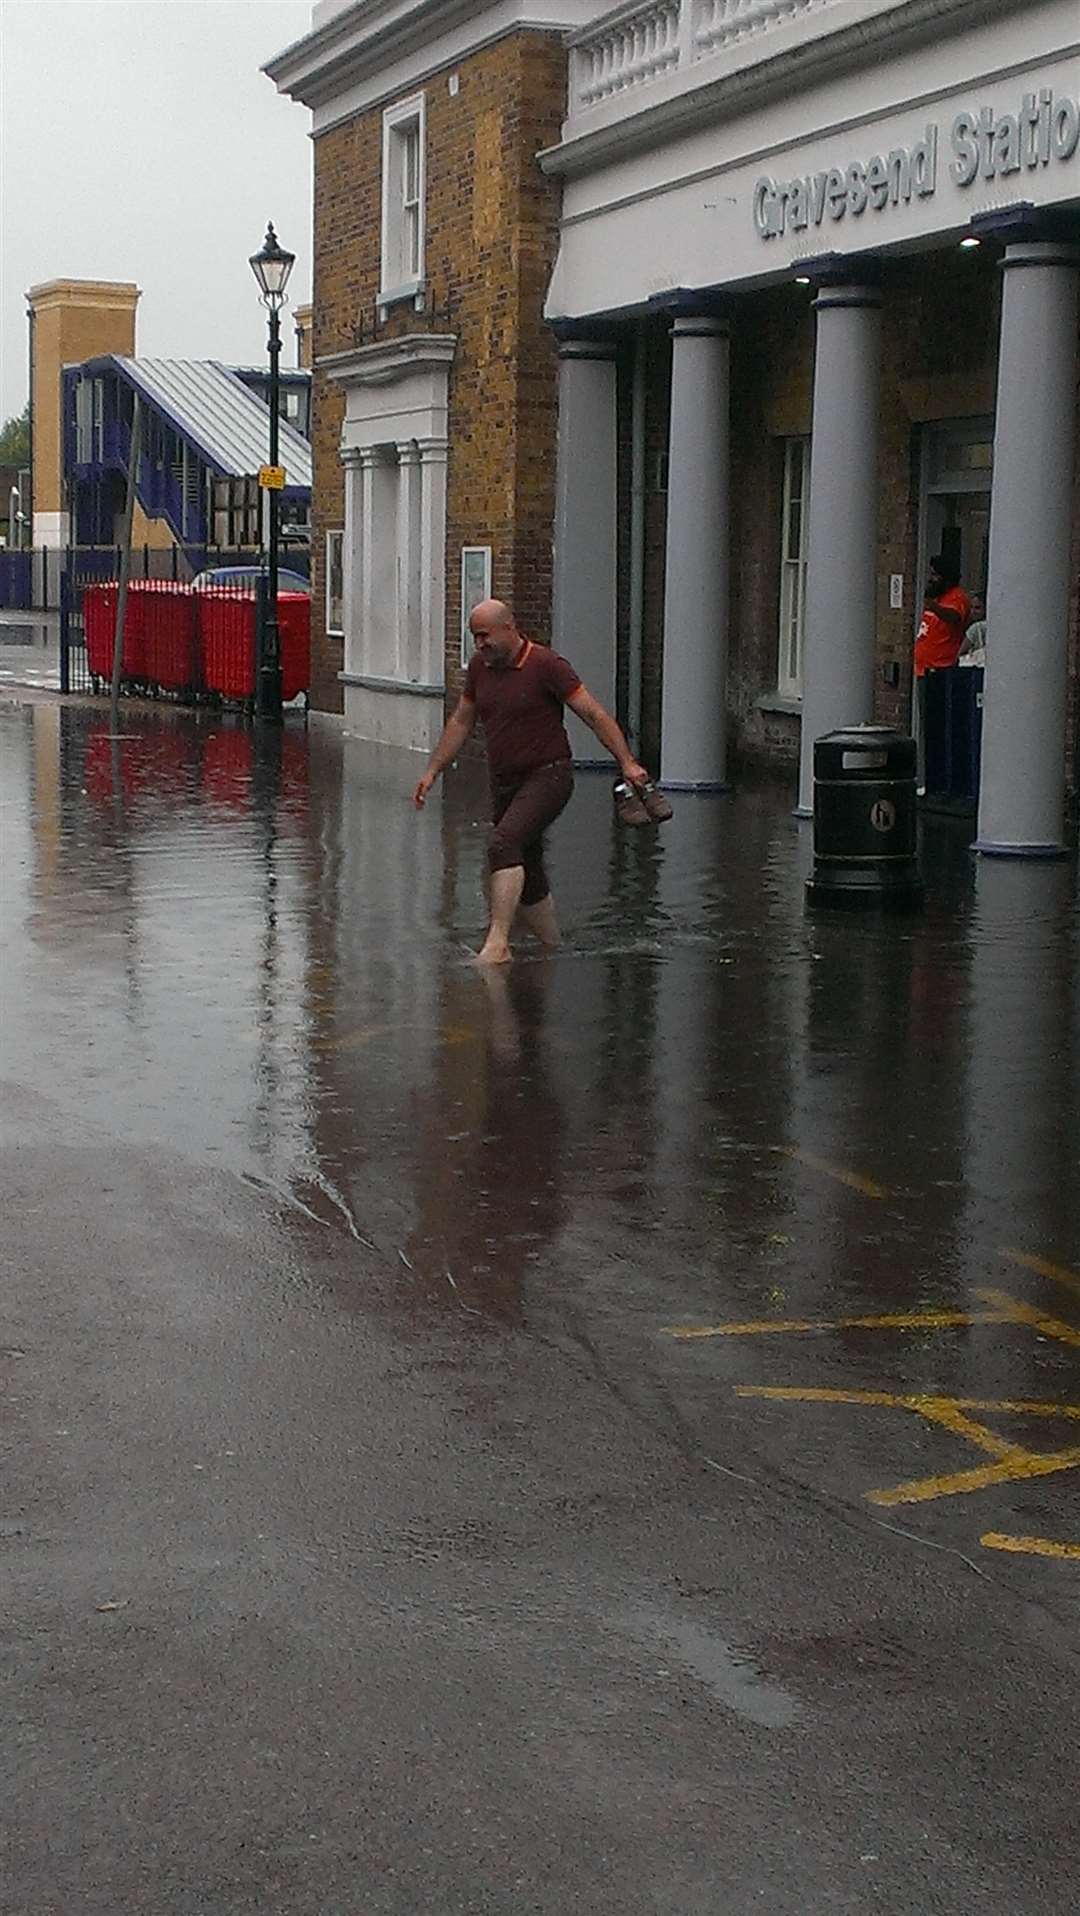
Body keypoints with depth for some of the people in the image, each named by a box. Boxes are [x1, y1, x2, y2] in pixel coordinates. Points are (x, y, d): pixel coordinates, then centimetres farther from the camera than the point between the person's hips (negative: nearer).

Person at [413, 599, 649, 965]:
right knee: (527, 878, 10)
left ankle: (497, 943, -31)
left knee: (504, 844, -28)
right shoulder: (479, 667, 8)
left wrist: (626, 763, -18)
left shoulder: (547, 665, -11)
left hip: (547, 776, -7)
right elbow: (460, 722, 20)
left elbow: (595, 715, -11)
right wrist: (432, 771, 16)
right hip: (504, 783, 7)